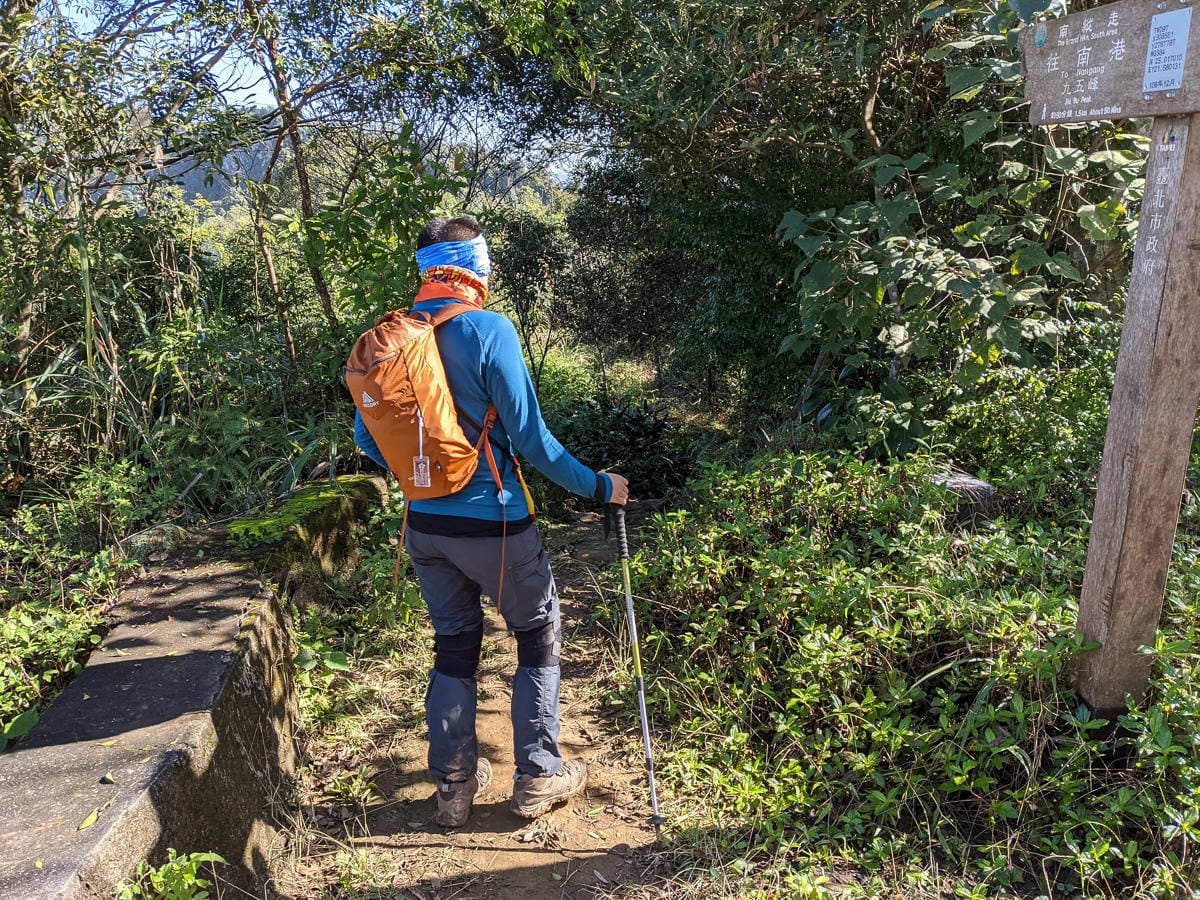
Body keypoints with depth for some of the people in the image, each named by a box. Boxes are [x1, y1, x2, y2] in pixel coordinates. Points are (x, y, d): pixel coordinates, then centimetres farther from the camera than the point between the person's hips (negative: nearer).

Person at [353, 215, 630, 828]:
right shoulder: (489, 330, -16)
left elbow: (366, 438, 7)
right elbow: (530, 439, -16)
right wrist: (597, 487, -4)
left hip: (425, 525, 5)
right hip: (492, 524, -5)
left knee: (453, 645, 20)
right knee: (539, 637, 15)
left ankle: (454, 786, 28)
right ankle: (538, 779, 23)